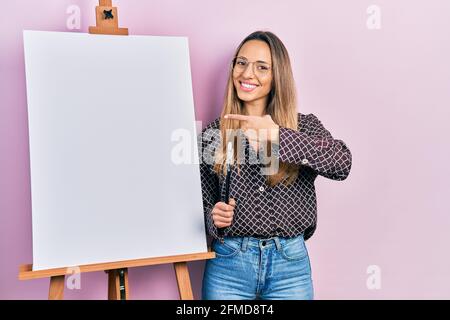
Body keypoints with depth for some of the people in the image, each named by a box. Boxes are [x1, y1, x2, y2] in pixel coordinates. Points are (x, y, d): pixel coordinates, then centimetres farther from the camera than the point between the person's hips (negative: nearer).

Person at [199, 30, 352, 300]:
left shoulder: (304, 125, 1)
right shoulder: (213, 133, 2)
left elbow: (342, 164, -18)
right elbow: (205, 205, 8)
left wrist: (278, 135, -26)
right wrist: (215, 218, -14)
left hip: (290, 263, 0)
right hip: (229, 262, 1)